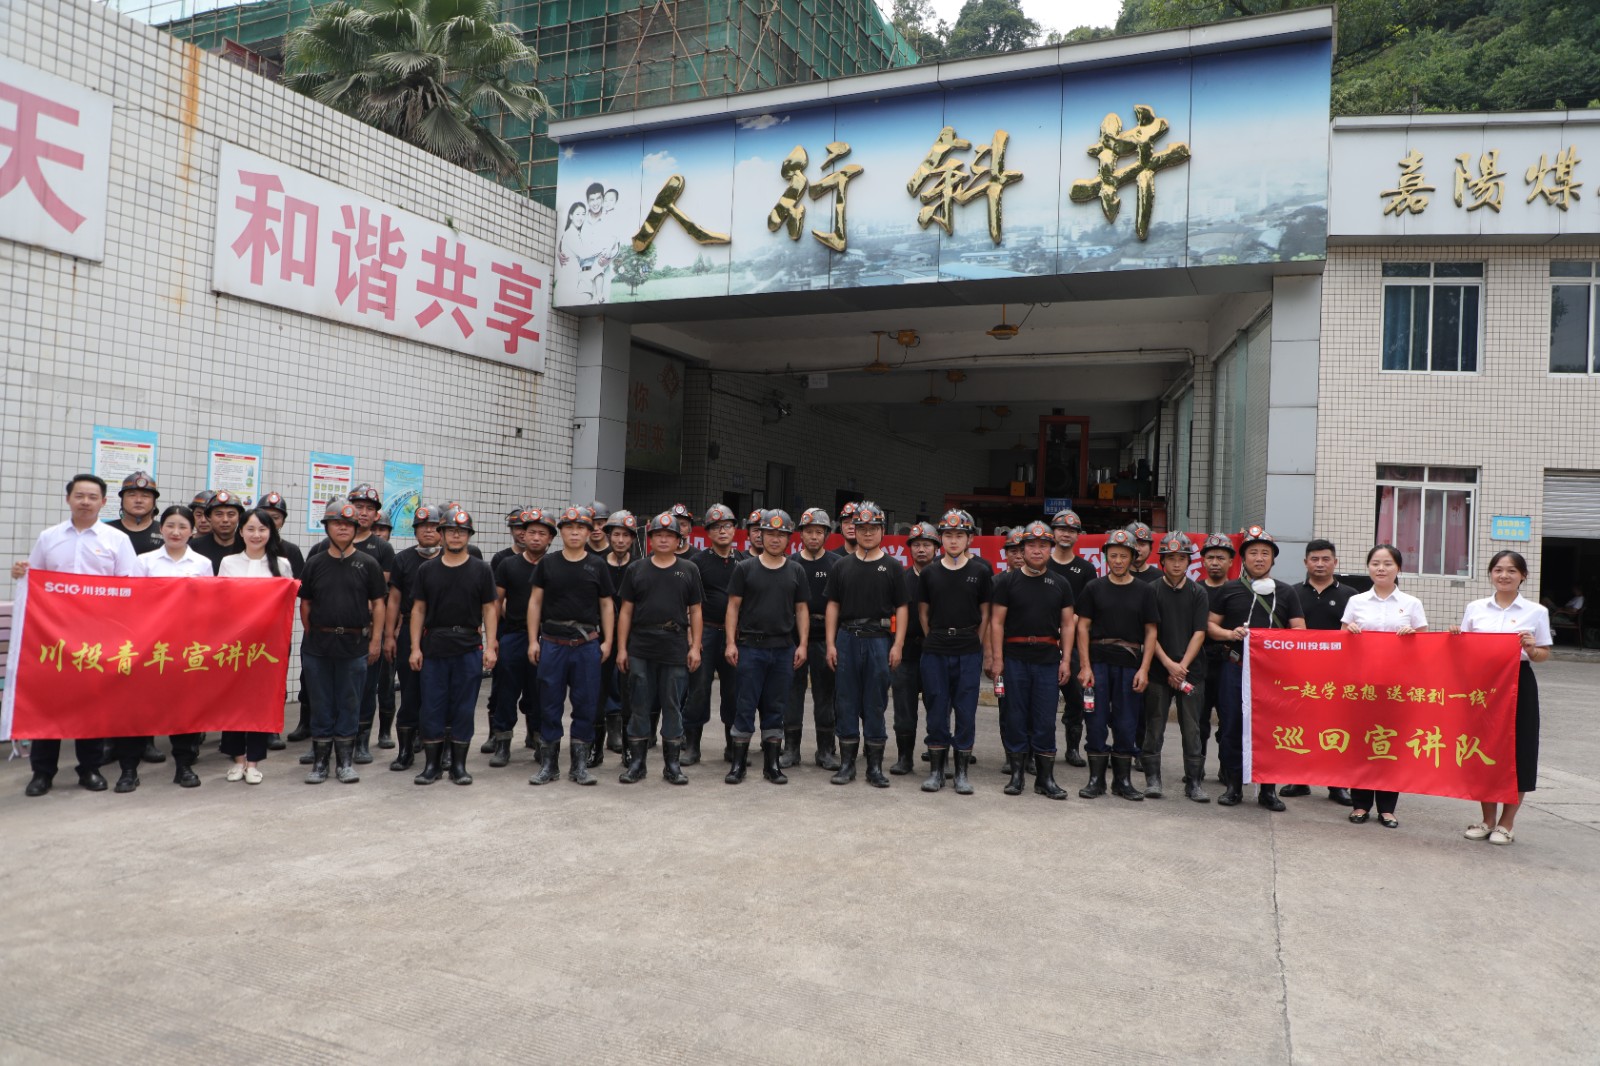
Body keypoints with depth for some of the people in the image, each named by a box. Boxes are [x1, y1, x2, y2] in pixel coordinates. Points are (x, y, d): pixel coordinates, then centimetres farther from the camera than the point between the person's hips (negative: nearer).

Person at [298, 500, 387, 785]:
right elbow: (305, 604, 11)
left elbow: (378, 604, 3)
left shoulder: (368, 564, 2)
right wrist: (312, 636, 6)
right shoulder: (314, 563, 6)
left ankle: (345, 761, 16)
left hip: (354, 645, -1)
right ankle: (320, 761, 17)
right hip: (317, 645, 1)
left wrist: (375, 640, -2)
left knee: (349, 704, 6)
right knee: (321, 704, 8)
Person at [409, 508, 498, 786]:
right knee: (432, 707, 4)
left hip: (469, 648, -1)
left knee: (463, 708, 4)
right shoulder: (427, 569, 7)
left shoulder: (481, 570, 4)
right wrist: (415, 648, 0)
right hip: (434, 648, 1)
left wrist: (490, 646, -6)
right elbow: (418, 610, 7)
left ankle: (459, 765, 15)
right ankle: (431, 765, 15)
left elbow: (489, 609, 3)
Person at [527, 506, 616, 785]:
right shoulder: (547, 563, 5)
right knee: (549, 704, 5)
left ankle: (579, 765, 15)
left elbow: (607, 605, 9)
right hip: (552, 643, 0)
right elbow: (535, 602, 6)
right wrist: (533, 640, 0)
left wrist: (607, 641, 2)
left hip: (587, 645, 0)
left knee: (585, 704, 4)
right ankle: (548, 764, 16)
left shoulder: (597, 566, 6)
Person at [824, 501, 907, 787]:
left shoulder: (893, 566, 5)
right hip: (847, 638, 2)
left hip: (879, 640, -2)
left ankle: (875, 766, 11)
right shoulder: (842, 566, 9)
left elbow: (901, 608, 2)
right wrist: (830, 643, 1)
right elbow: (833, 605, 9)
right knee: (846, 703, 5)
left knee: (875, 704, 3)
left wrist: (897, 645, -7)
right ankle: (847, 763, 14)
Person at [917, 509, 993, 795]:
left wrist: (985, 652, 2)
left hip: (969, 653, -1)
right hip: (934, 652, 1)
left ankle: (962, 772, 13)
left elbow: (986, 615, 5)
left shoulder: (981, 572, 2)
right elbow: (923, 612, 11)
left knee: (966, 712, 2)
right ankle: (936, 770, 16)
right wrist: (936, 640, 3)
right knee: (936, 711, 5)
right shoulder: (929, 572, 5)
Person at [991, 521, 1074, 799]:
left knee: (1046, 720, 4)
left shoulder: (1060, 584, 10)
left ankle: (1045, 778, 11)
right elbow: (997, 621, 0)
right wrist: (997, 658, -7)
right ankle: (1017, 773, 15)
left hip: (1048, 660, 2)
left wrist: (1066, 659, 1)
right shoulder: (1008, 581, 3)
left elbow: (1067, 625, 10)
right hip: (1015, 658, -1)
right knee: (1015, 717, 4)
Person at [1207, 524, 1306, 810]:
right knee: (1232, 727, 2)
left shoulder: (1285, 592, 11)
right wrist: (1231, 634, -10)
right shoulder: (1229, 590, 9)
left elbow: (1300, 631, 9)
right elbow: (1210, 625, 10)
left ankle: (1268, 789, 12)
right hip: (1236, 668, 0)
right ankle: (1233, 785, 13)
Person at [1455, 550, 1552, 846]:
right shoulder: (1475, 608, 7)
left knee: (1516, 752, 3)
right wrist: (1455, 638, -8)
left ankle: (1507, 824, 17)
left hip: (1518, 686, -2)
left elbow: (1544, 655, 3)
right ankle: (1488, 819, 22)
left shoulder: (1536, 612, 1)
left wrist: (1532, 650, -18)